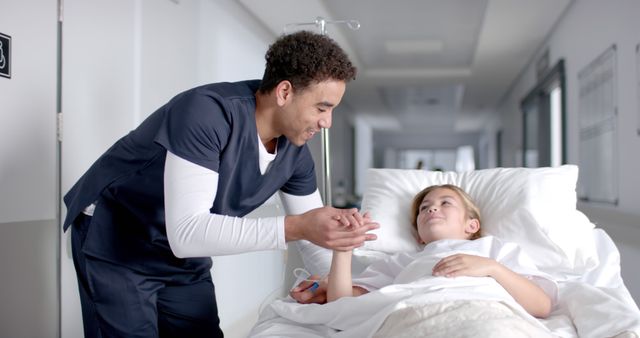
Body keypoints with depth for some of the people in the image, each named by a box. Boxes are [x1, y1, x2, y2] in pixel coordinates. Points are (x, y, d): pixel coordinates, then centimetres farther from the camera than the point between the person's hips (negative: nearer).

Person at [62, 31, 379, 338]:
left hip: (185, 254, 6)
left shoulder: (295, 150, -10)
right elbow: (185, 233, -39)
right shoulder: (207, 112, -32)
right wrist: (293, 227, -44)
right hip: (113, 239, -6)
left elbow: (314, 238, 0)